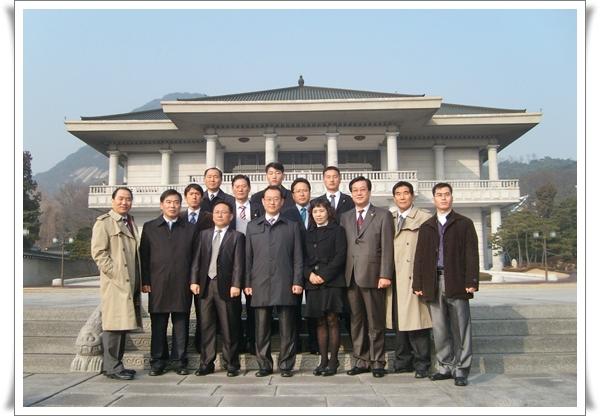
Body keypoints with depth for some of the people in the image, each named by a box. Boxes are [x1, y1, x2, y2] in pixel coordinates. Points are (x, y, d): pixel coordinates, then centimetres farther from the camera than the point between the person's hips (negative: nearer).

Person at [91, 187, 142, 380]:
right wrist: (115, 273, -15)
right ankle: (111, 367, 0)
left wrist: (138, 280, 15)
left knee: (123, 324, 10)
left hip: (130, 283, 7)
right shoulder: (103, 222, -3)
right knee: (114, 324, -6)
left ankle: (115, 364, 17)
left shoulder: (130, 222, 20)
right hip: (115, 283, -7)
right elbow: (98, 252, -10)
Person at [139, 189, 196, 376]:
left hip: (182, 286, 0)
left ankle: (179, 361, 12)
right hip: (158, 285, 0)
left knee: (181, 326, 4)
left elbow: (195, 257, 7)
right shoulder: (149, 227, 9)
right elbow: (144, 256, 5)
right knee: (158, 326, 4)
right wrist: (145, 282, -2)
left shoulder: (190, 229, 10)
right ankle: (158, 362, 13)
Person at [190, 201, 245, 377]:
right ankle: (206, 363, 15)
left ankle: (231, 364, 11)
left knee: (229, 328, 2)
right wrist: (194, 281, 0)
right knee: (206, 327, 7)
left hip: (226, 287, -3)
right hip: (205, 285, 4)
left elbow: (238, 263, -5)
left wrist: (236, 285, -13)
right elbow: (197, 260, 10)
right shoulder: (204, 234, 14)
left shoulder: (237, 236, 2)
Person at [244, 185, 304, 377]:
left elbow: (297, 257, 6)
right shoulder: (252, 226, 14)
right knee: (261, 328, 4)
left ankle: (286, 365, 10)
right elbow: (248, 257, 12)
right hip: (260, 284, 1)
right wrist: (247, 283, 5)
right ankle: (264, 365, 14)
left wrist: (298, 281, -3)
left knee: (287, 328, 1)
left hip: (285, 285, -1)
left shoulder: (292, 226, 10)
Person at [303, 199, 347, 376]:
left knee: (332, 321, -4)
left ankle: (333, 361, 1)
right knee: (320, 322, 6)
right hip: (313, 283, 4)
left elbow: (340, 256, -6)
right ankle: (323, 360, 11)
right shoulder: (309, 234, 18)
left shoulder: (337, 230, 3)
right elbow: (304, 258, 13)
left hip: (332, 282, -4)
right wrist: (309, 274, -6)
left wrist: (324, 275, -12)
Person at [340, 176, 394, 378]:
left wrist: (385, 275, -12)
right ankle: (361, 361, 17)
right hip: (351, 277, 4)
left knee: (375, 322, 3)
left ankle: (377, 362, 13)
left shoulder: (383, 215, 3)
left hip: (373, 276, -4)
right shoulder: (345, 217, 15)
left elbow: (387, 248, -4)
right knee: (356, 321, 8)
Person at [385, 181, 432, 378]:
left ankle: (421, 364, 7)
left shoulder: (425, 219, 1)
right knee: (399, 322, 9)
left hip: (416, 279, -4)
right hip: (395, 279, 4)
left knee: (417, 322, -4)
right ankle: (402, 362, 19)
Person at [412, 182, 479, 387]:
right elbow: (420, 256, 12)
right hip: (433, 283, 3)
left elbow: (472, 254, 0)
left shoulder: (464, 224, 6)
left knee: (460, 328, 0)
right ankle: (445, 366, 18)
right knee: (440, 329, 7)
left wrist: (472, 282, -9)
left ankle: (461, 369, 7)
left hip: (457, 283, -3)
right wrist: (418, 284, 4)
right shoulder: (426, 226, 14)